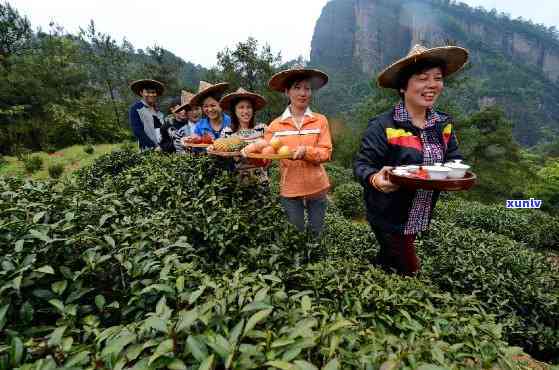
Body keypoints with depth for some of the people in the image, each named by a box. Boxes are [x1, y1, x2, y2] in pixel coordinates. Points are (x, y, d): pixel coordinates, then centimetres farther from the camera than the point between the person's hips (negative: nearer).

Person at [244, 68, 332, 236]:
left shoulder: (320, 120, -2)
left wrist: (306, 151, -27)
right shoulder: (276, 124, -1)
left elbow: (326, 153, -9)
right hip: (289, 190, 0)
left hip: (316, 188, 0)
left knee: (317, 234, 18)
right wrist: (255, 149, -25)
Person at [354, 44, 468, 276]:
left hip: (419, 218, 6)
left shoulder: (444, 124, 1)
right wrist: (375, 179, -39)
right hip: (389, 217, -6)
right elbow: (361, 165, -19)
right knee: (408, 271, 4)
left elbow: (454, 158, 9)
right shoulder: (383, 126, -20)